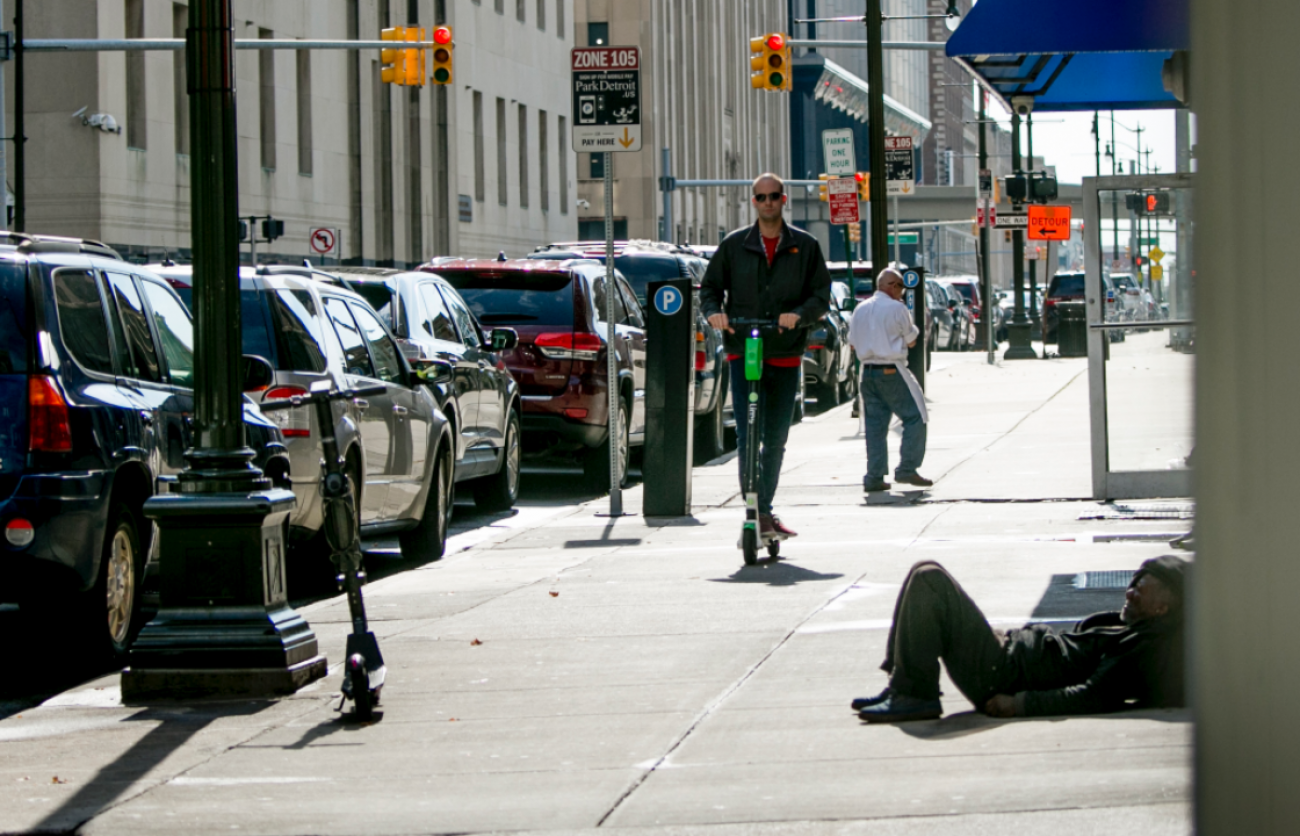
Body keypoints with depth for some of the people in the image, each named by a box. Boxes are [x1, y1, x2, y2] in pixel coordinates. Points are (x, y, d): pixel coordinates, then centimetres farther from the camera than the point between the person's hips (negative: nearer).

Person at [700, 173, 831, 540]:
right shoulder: (734, 245, 6)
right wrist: (713, 311, -12)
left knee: (776, 440, 9)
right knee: (748, 434, -14)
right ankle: (757, 512, -14)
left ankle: (765, 511, 22)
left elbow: (821, 296, 3)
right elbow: (710, 286, 10)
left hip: (785, 357, 2)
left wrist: (798, 314, -18)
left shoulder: (805, 247, 6)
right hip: (743, 352, -1)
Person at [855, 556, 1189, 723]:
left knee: (929, 579, -17)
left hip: (1001, 675, -10)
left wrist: (1021, 704, -25)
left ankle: (914, 696, -12)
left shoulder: (1149, 648, -17)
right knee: (927, 576, 12)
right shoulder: (1139, 629, 13)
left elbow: (1093, 697, -26)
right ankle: (903, 687, 10)